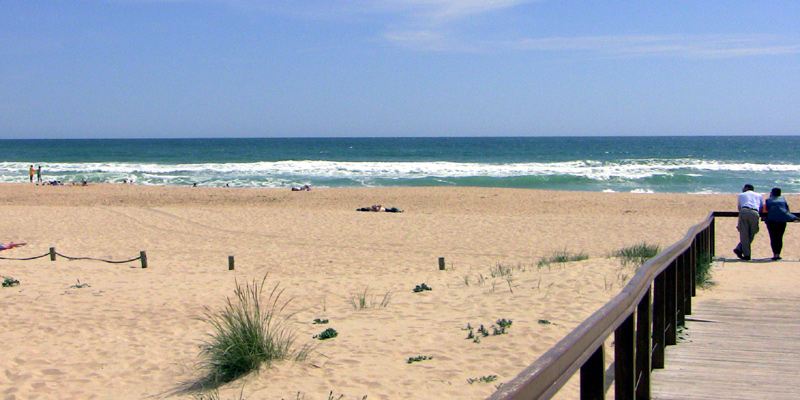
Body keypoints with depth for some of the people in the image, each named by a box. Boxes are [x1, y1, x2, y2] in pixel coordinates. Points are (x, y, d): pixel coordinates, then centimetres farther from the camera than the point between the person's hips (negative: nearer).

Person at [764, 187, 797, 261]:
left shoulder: (768, 200, 8)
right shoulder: (783, 199, 14)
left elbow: (766, 210, 0)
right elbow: (787, 209, 11)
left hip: (771, 220, -2)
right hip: (782, 220, 2)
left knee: (773, 238, -1)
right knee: (779, 238, 8)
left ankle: (775, 254, -11)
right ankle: (778, 254, 1)